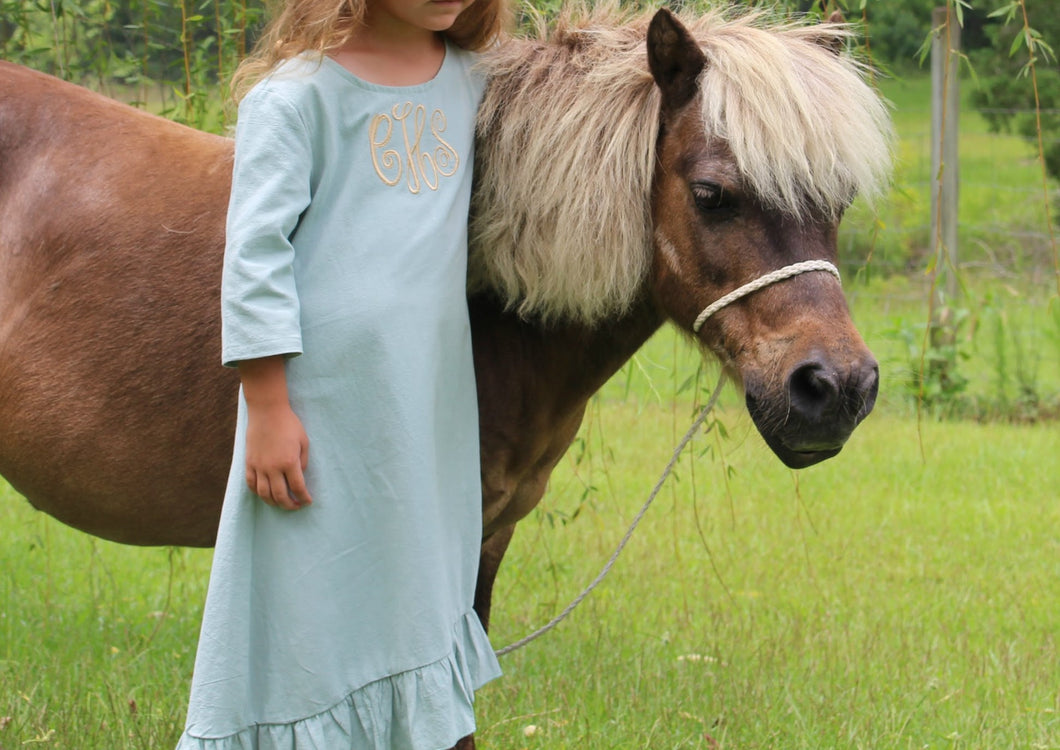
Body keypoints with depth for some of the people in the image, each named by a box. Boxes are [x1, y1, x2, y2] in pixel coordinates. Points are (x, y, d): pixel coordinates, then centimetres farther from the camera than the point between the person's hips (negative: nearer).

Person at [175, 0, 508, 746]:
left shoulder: (470, 84, 10)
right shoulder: (297, 93, -9)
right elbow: (257, 254, -10)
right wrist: (267, 410, -13)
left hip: (436, 408, 6)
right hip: (325, 403, -6)